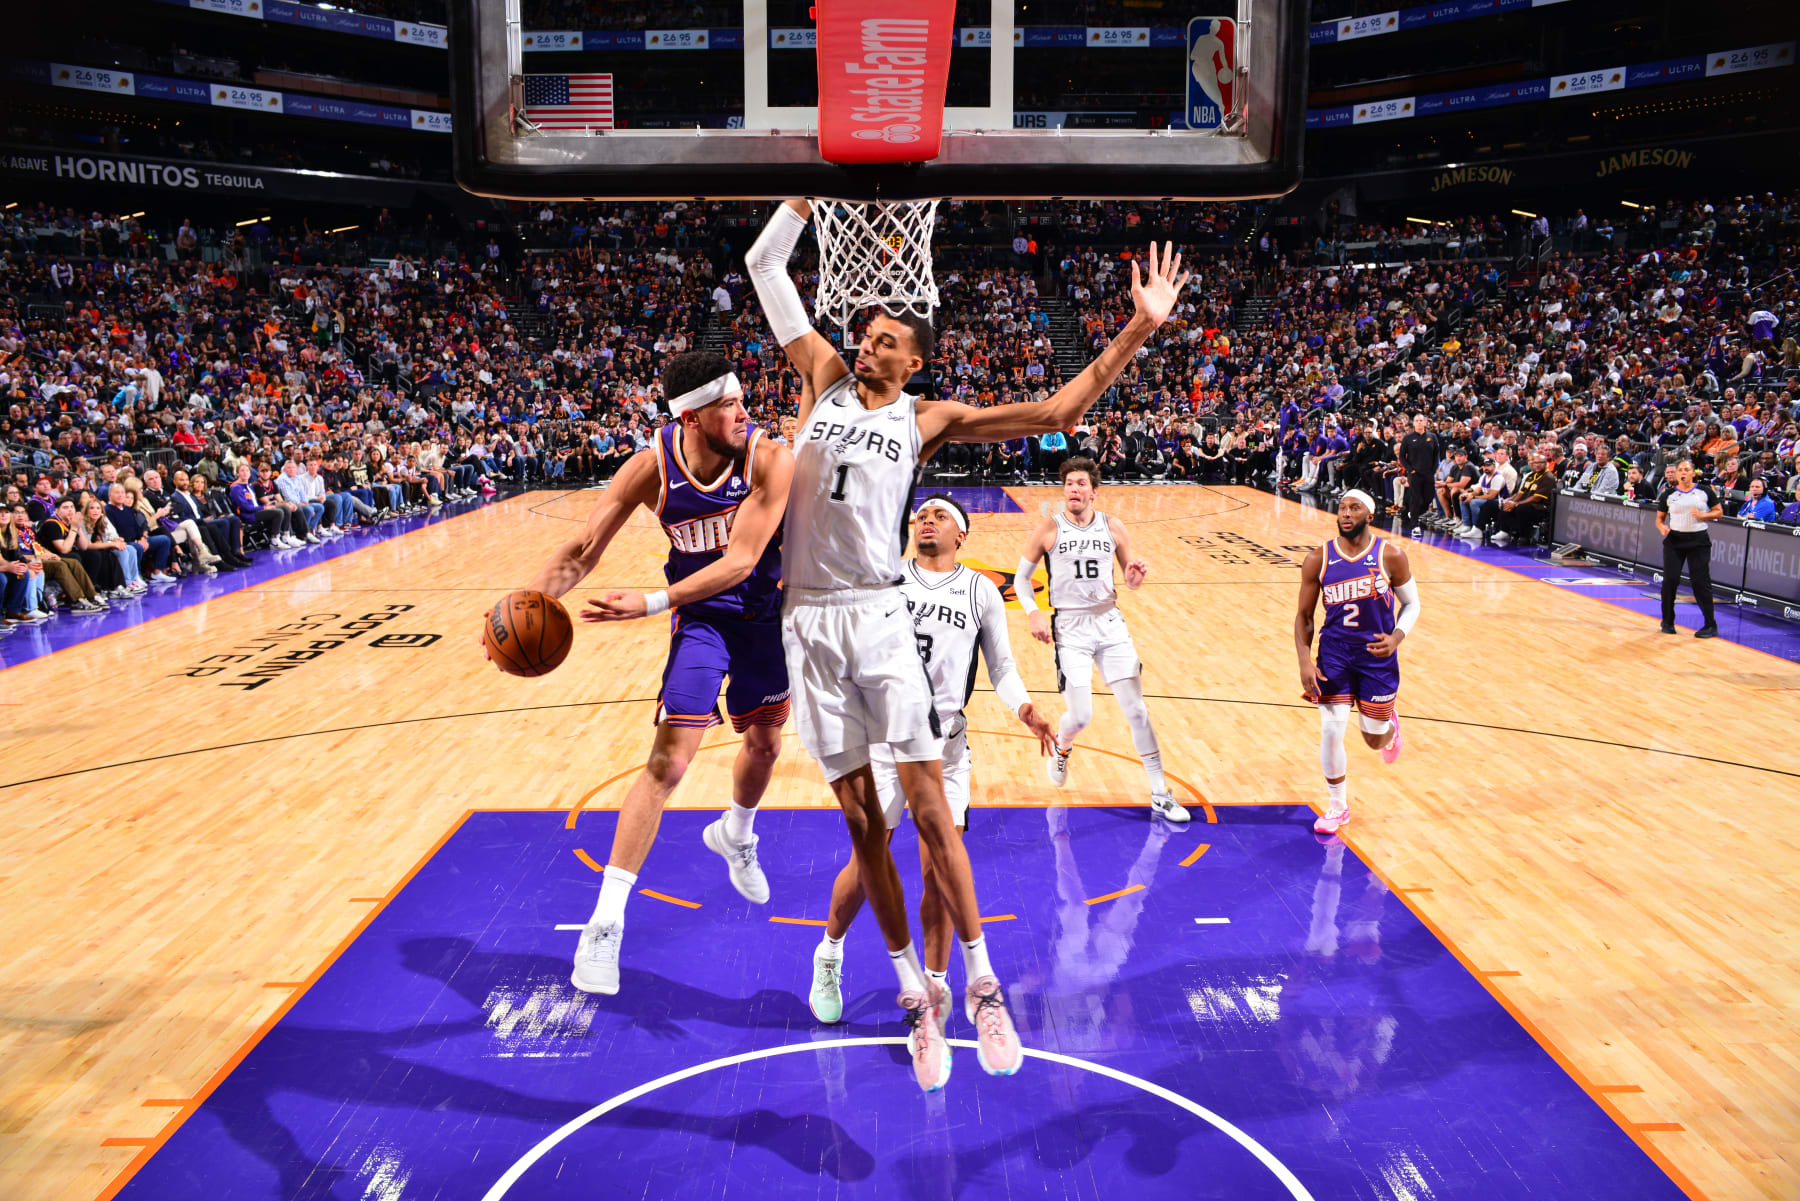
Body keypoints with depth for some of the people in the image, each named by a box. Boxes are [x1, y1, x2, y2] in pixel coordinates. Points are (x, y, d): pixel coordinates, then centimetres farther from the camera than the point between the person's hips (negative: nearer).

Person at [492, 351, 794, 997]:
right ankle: (605, 922, -8)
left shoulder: (769, 459, -24)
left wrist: (651, 603, -39)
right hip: (701, 616, -2)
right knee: (668, 760, -13)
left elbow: (740, 560, -30)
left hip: (765, 610, 2)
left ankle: (735, 835, 53)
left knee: (765, 744, 19)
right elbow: (582, 551, -17)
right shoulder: (652, 466, -21)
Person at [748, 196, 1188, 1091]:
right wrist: (806, 193, 3)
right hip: (808, 619, 2)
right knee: (858, 813, 6)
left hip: (877, 613, -2)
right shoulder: (825, 378, 9)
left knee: (927, 803, -5)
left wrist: (1137, 331, -6)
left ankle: (981, 983, 9)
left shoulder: (929, 418, 3)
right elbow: (764, 265, 12)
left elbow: (1056, 414, -1)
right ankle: (915, 995, 18)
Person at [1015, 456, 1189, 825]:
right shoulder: (1048, 529, -4)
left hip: (1109, 623, 2)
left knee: (1136, 709, -1)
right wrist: (1034, 613, -12)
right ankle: (1061, 745, 32)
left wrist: (1134, 579, -13)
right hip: (1070, 629, -2)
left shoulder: (1113, 527, 3)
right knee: (1081, 716, -6)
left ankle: (1160, 795, 7)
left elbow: (1130, 580, 11)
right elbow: (1021, 577, 4)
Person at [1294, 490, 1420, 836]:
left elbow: (1411, 603, 3)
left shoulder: (1390, 555, -8)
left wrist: (1396, 638, -15)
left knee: (1374, 738, 9)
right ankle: (1337, 805, 15)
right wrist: (1305, 661, -11)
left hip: (1378, 655, 0)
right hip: (1334, 653, 1)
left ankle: (1391, 726, 50)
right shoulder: (1318, 559, -6)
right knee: (1330, 730, -7)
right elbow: (1304, 616, 0)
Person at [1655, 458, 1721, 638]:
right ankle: (1667, 622, 12)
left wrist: (1702, 515, -11)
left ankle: (1710, 625, 4)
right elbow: (1659, 517, 11)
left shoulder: (1704, 491, 3)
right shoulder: (1669, 494, 6)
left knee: (1700, 581, -5)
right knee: (1670, 579, -4)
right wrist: (1662, 527, -10)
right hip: (1674, 540, 1)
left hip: (1699, 541, -1)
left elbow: (1719, 512, 7)